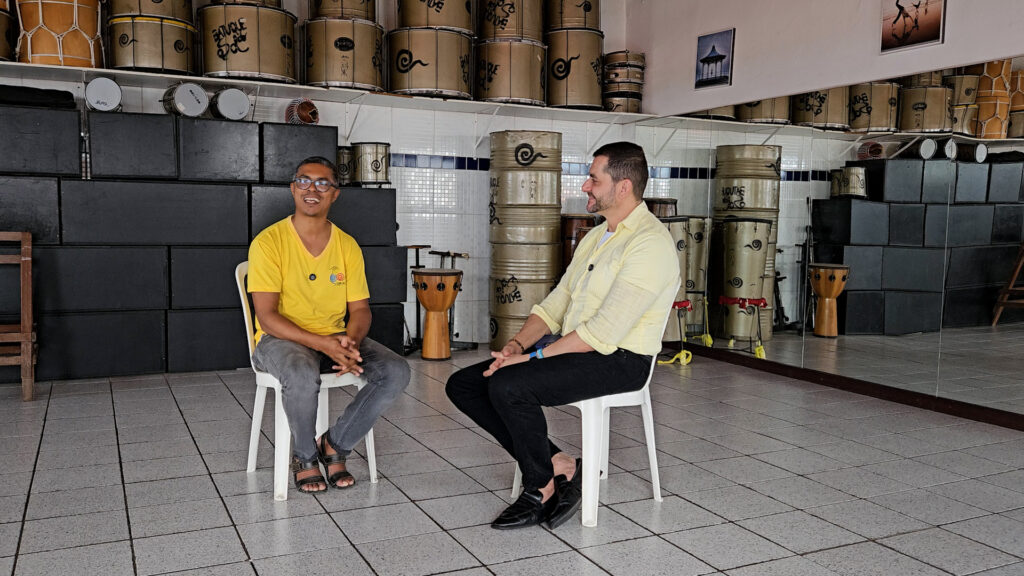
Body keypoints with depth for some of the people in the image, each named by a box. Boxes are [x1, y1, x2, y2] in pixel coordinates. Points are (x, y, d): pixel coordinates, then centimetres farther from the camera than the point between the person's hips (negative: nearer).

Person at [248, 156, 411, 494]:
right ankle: (304, 456, -8)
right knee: (303, 374, -39)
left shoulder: (347, 246, 6)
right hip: (280, 339, -4)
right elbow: (267, 316, -15)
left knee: (397, 371, -19)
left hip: (336, 339, 5)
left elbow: (360, 309, 6)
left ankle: (335, 445, -1)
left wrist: (351, 341, -17)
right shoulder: (268, 243, -9)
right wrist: (322, 343, -27)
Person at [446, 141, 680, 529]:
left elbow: (605, 331, -22)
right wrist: (518, 343, -2)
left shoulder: (651, 243, -15)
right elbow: (556, 302, 15)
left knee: (507, 385, -30)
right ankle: (557, 465, -4)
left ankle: (541, 485, -6)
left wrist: (534, 356, -19)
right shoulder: (595, 237, 16)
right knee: (462, 385, -3)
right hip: (574, 350, 9)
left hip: (619, 361, -9)